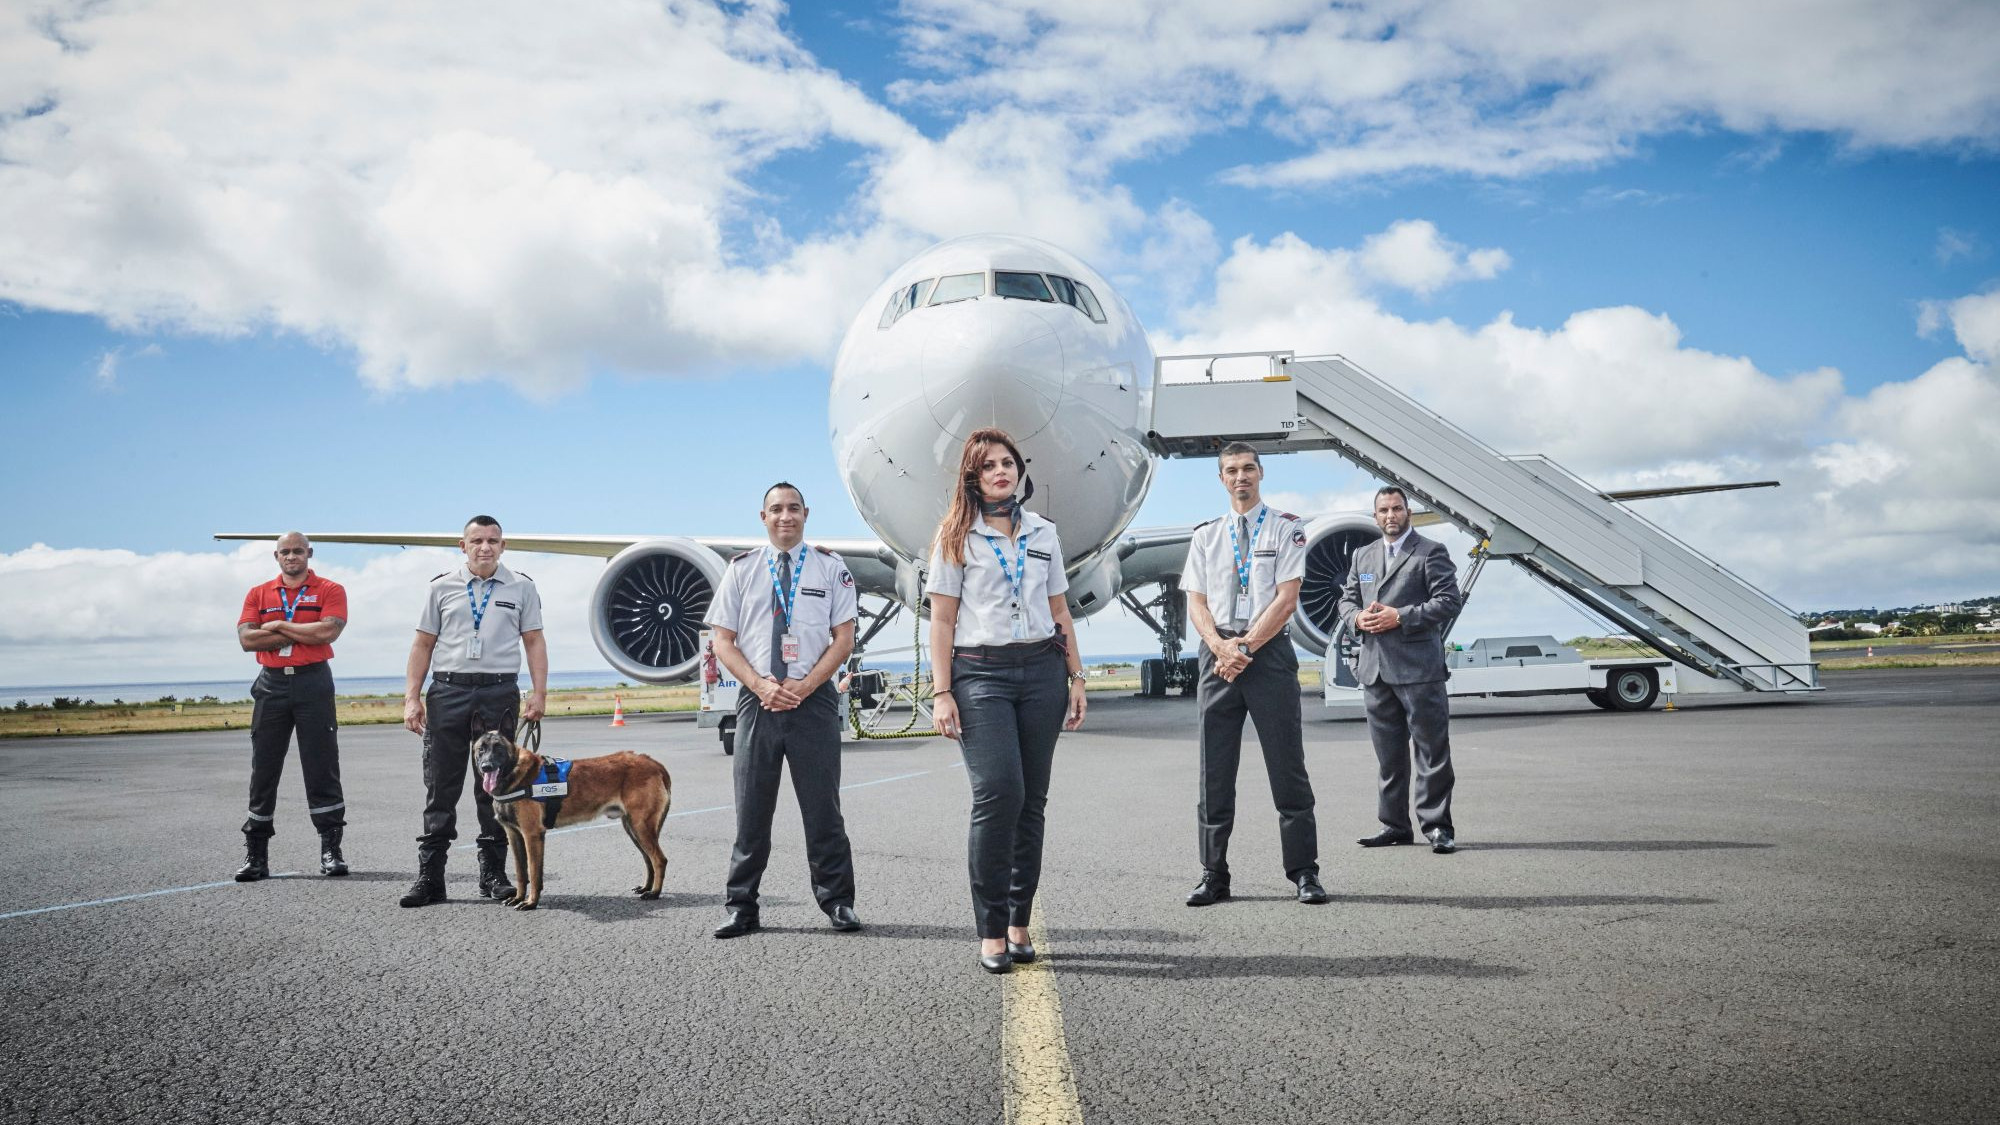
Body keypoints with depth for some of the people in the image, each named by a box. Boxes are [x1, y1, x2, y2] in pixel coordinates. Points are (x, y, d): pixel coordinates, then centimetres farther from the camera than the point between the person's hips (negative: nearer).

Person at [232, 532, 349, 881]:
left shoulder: (329, 590, 3)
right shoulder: (258, 594, 12)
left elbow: (328, 631, -14)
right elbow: (246, 639, -2)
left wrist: (279, 626, -6)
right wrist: (301, 633, -9)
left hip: (313, 683, -3)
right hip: (271, 685, 3)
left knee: (322, 768, -2)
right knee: (263, 770, 5)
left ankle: (331, 850, 3)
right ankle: (256, 854, 12)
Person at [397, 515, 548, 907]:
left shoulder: (521, 587, 7)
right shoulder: (441, 587, 8)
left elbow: (535, 641, 5)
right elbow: (423, 644, 8)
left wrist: (539, 693, -4)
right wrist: (411, 697, 0)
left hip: (499, 693, 0)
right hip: (447, 691, 1)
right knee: (440, 789, 3)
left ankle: (493, 874, 14)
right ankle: (429, 877, 8)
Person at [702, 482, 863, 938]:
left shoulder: (830, 567, 6)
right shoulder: (741, 569, 10)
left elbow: (844, 637, 2)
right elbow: (723, 641, 7)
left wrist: (803, 686, -10)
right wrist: (761, 685, -9)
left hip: (813, 699, -1)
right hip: (756, 700, 1)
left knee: (822, 806, 3)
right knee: (751, 808, 4)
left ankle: (837, 901, 12)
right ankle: (741, 907, 12)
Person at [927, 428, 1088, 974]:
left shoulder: (1043, 533, 16)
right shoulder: (956, 537, 4)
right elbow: (942, 621, 1)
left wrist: (1076, 676, 12)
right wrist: (942, 692, -7)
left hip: (1041, 670, 4)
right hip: (980, 672, -4)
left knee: (1031, 800, 3)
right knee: (998, 795, -15)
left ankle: (1019, 922, 11)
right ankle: (991, 931, -8)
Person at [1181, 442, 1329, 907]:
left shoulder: (1286, 528, 3)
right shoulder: (1205, 536, 14)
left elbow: (1286, 598, -6)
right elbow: (1196, 602, 9)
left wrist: (1245, 647, -13)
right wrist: (1221, 646, -9)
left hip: (1270, 651, -3)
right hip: (1218, 654, 3)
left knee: (1287, 765, 0)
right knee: (1215, 769, 4)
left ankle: (1304, 872, 7)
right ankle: (1213, 875, 10)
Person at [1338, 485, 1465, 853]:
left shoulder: (1431, 552, 0)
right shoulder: (1362, 556, 18)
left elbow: (1449, 600, -8)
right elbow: (1347, 599, 20)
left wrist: (1400, 617, -16)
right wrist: (1357, 618, -4)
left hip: (1418, 667, -6)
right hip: (1374, 668, 6)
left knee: (1431, 750, -2)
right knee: (1388, 754, 10)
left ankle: (1437, 826, 3)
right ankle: (1394, 825, 18)